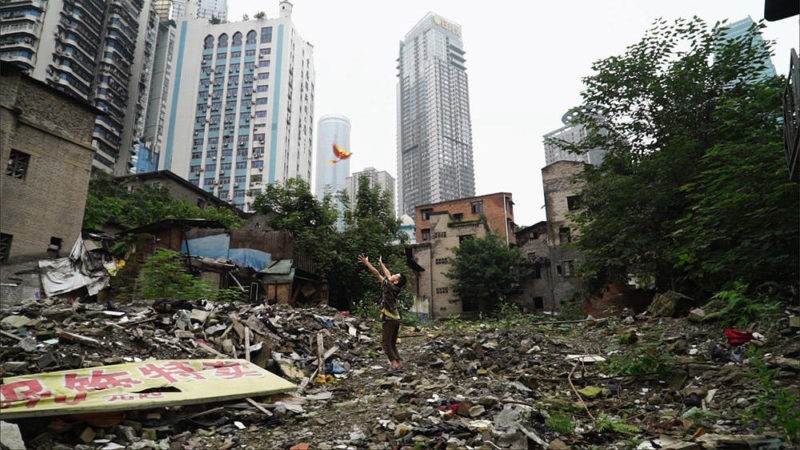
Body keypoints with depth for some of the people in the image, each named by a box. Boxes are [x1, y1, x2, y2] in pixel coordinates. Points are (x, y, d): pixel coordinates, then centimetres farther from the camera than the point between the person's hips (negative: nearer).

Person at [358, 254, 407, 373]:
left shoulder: (389, 286, -10)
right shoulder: (395, 287, 10)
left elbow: (377, 273, -10)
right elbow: (388, 275, 25)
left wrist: (366, 263, -5)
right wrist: (381, 263, 37)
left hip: (389, 319, -8)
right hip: (396, 319, 8)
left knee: (386, 343, -4)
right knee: (392, 344, 13)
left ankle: (395, 365, -10)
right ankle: (399, 364, 8)